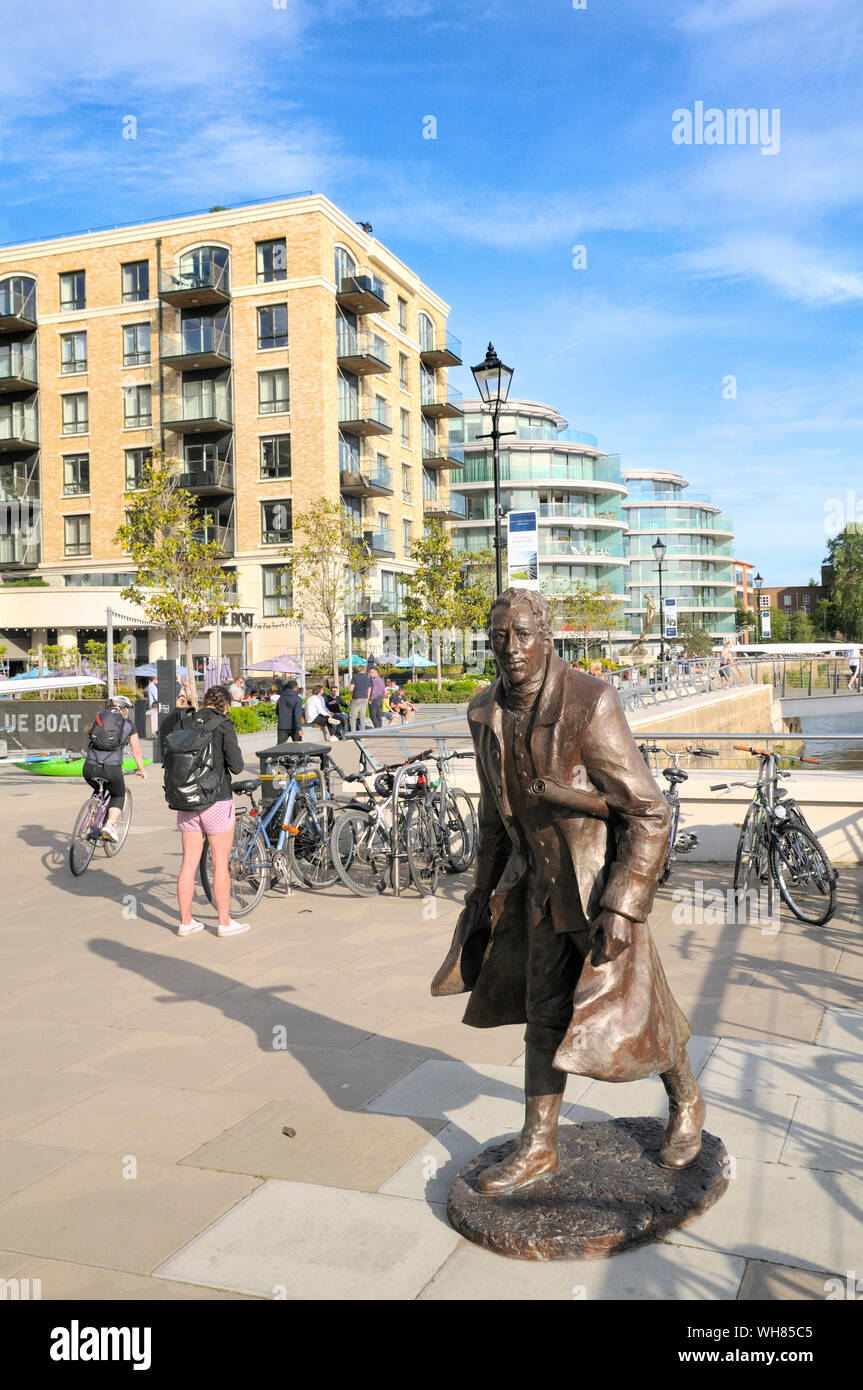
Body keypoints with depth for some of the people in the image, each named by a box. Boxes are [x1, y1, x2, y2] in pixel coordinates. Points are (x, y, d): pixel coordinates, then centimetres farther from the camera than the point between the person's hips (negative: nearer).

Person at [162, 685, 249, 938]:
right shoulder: (223, 726, -11)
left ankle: (185, 922, 18)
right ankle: (225, 922, 12)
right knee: (221, 864, 5)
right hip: (217, 802, -5)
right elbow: (236, 766, -12)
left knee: (189, 864, 11)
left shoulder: (183, 724, 4)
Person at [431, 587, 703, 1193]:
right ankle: (538, 1147, 28)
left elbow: (649, 813, -21)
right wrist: (484, 891, 16)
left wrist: (623, 908, -25)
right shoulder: (486, 713, -2)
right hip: (541, 885, 6)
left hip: (603, 884, -5)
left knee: (631, 1014, 4)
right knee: (544, 1016, 13)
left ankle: (685, 1097, 36)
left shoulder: (590, 704, -23)